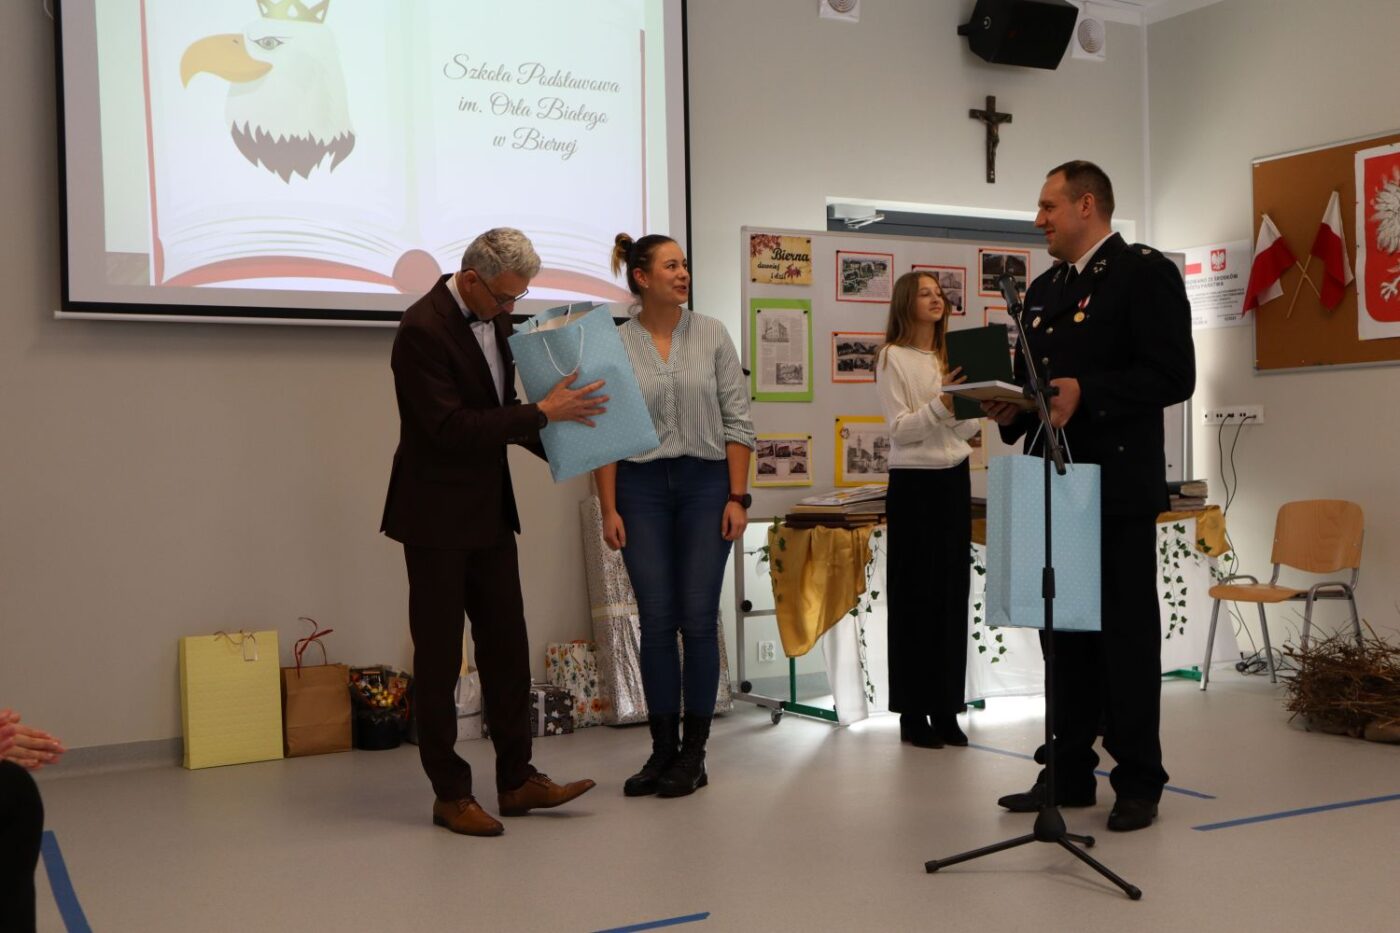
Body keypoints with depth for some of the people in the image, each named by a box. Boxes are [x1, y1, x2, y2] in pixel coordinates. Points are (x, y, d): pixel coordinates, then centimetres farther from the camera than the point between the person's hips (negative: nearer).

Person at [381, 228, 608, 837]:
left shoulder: (493, 317, 7)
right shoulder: (423, 329, -19)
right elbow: (451, 427, -25)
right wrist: (544, 412, -22)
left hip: (489, 512, 8)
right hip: (437, 517, -8)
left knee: (506, 645, 10)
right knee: (439, 655, 2)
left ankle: (517, 779, 18)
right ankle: (451, 794, 11)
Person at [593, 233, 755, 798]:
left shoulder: (712, 335, 2)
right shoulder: (614, 347, 0)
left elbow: (737, 421, 1)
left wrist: (737, 496, -5)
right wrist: (609, 509, -4)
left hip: (706, 484, 0)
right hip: (642, 488, 0)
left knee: (698, 620, 1)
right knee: (656, 622, 3)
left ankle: (693, 756, 11)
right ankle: (662, 750, 15)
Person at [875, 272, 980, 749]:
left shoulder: (950, 357, 14)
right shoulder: (892, 357, -3)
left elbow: (963, 429, 10)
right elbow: (899, 429, -12)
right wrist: (940, 406, -26)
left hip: (954, 477, 6)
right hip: (913, 482, -6)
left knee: (953, 593, 5)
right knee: (914, 596, -2)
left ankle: (945, 709, 13)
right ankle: (912, 713, 6)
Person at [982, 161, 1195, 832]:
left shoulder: (1145, 272, -6)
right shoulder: (1044, 290, 17)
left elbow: (1173, 375, -15)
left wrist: (1086, 393, -23)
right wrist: (1011, 407, 2)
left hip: (1117, 487, -7)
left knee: (1127, 634, 0)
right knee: (1066, 633, 11)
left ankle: (1138, 780, 9)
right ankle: (1069, 771, 19)